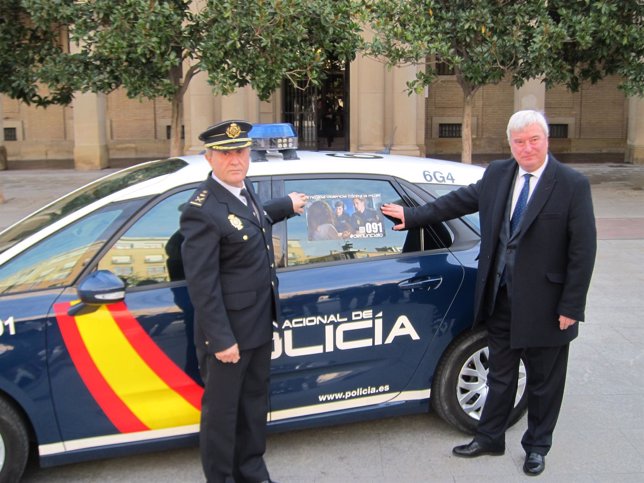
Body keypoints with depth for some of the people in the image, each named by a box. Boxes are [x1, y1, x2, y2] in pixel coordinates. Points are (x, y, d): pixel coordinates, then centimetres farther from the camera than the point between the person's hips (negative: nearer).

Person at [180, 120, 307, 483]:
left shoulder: (244, 188, 3)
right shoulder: (202, 211, -23)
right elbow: (202, 285, -23)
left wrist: (287, 206, 37)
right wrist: (221, 340, -22)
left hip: (260, 325, 9)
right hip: (228, 332, -9)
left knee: (254, 402, 22)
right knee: (222, 410, 11)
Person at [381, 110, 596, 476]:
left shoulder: (573, 185, -12)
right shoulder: (497, 174, 1)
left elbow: (583, 250, -13)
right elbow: (459, 201, 12)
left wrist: (571, 308, -14)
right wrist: (412, 216, 11)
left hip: (545, 304, -3)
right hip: (501, 298, 4)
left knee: (544, 382, 14)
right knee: (500, 375, 19)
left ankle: (537, 447, 36)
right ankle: (490, 438, 38)